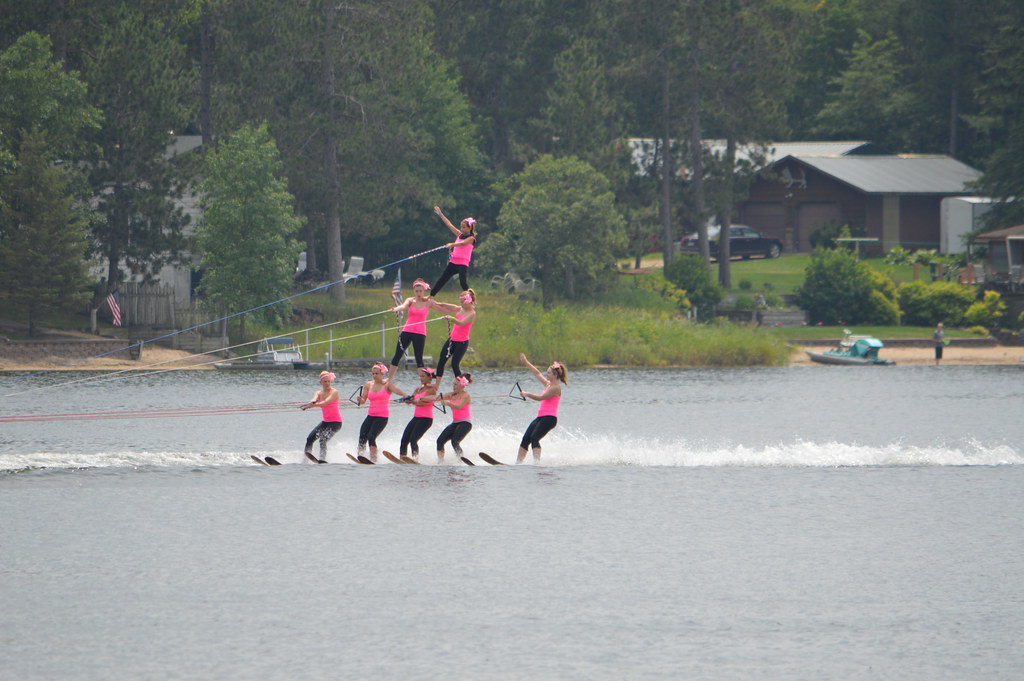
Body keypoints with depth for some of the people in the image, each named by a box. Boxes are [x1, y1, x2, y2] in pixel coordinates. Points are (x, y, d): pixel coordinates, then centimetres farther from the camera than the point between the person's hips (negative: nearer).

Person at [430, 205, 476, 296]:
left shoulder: (471, 238, -6)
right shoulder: (459, 235, 13)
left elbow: (462, 243, -25)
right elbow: (449, 225, 17)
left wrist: (452, 244, -43)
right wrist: (440, 214, 18)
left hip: (463, 264, -7)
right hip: (453, 262, 7)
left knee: (463, 282, -18)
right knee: (442, 279, 11)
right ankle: (430, 296, 20)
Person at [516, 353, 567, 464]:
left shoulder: (555, 388, -10)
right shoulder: (548, 384, 18)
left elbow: (540, 398, -17)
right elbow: (537, 373, 30)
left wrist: (526, 394, -6)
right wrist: (526, 362, 34)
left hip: (549, 418, -9)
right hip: (540, 417, 9)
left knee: (534, 438, -25)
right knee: (525, 439, -1)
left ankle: (536, 462, -35)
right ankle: (518, 462, -5)